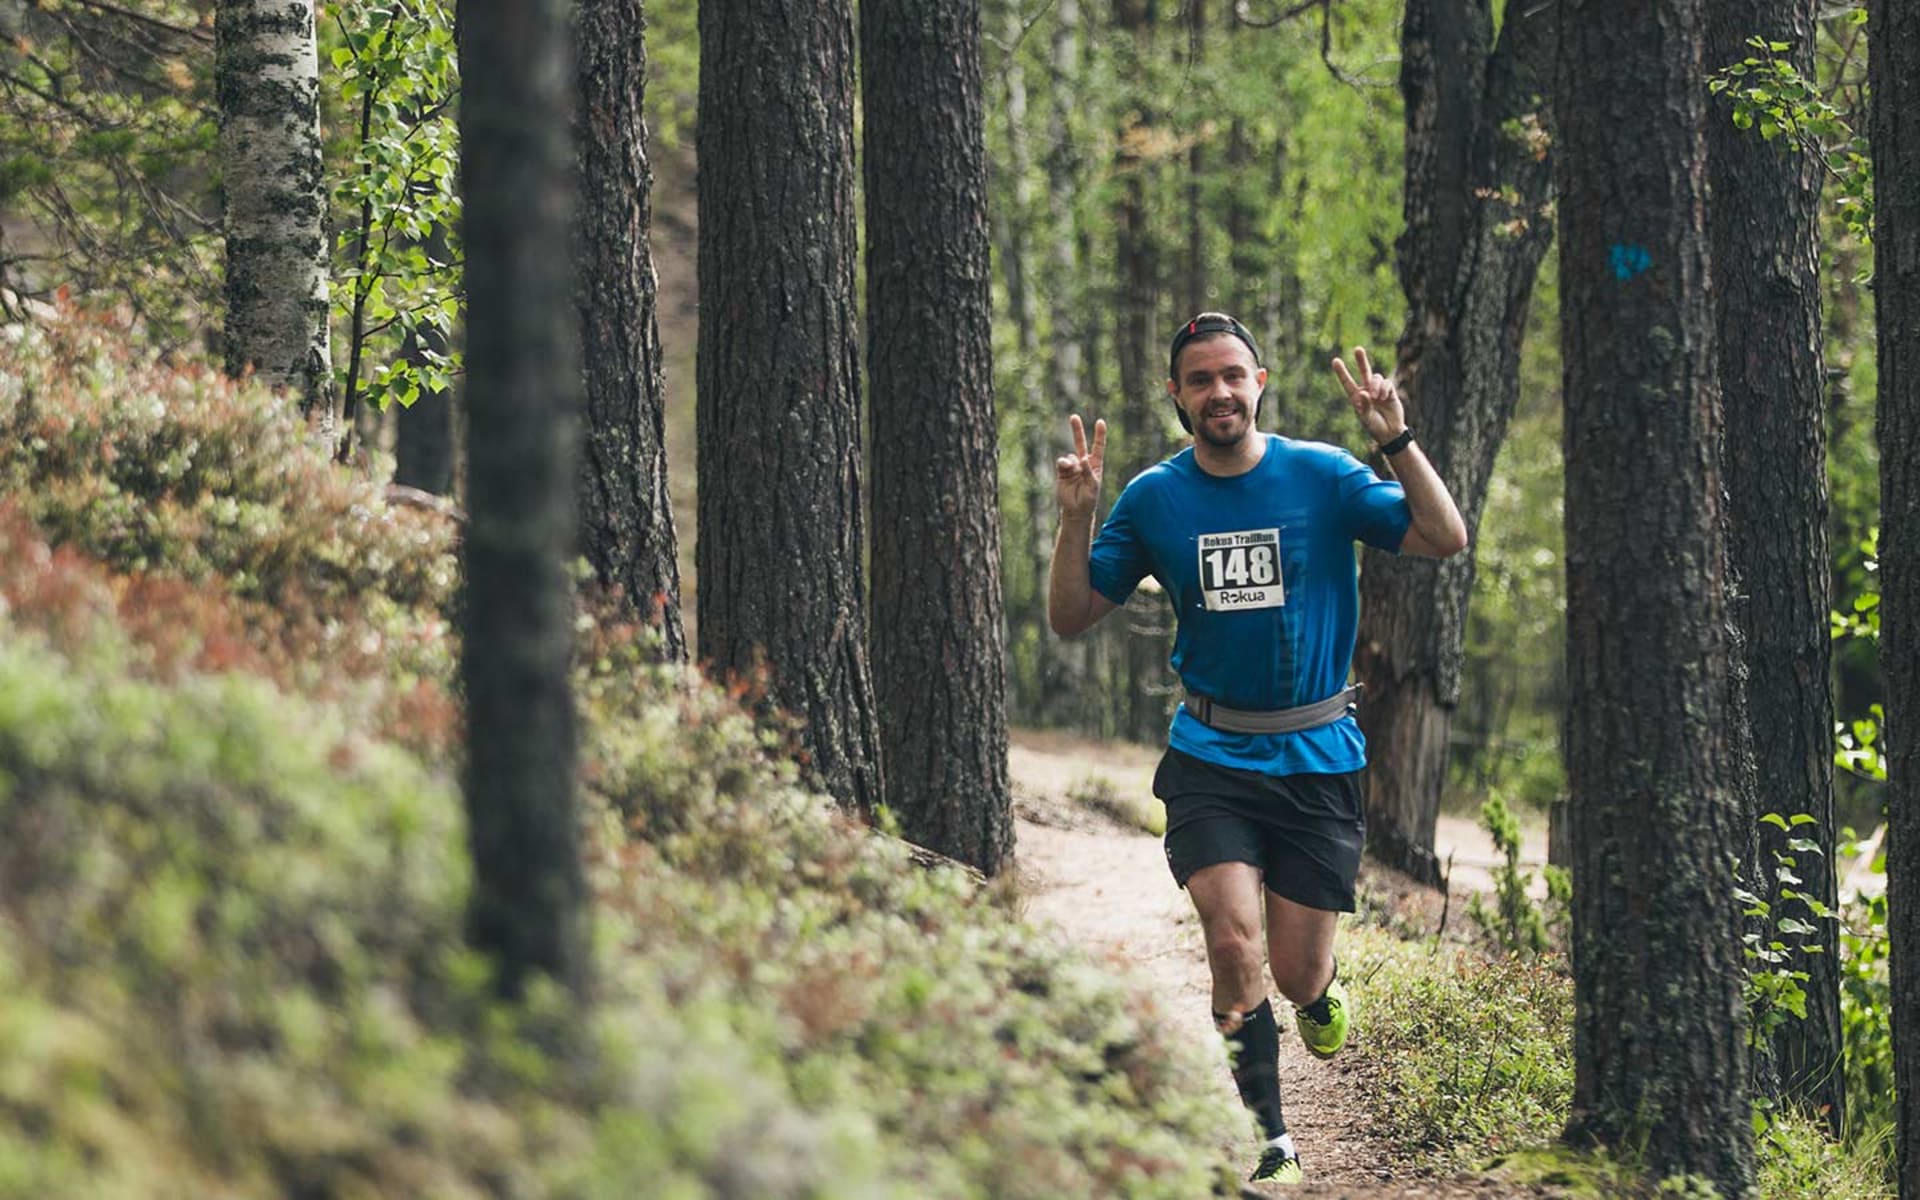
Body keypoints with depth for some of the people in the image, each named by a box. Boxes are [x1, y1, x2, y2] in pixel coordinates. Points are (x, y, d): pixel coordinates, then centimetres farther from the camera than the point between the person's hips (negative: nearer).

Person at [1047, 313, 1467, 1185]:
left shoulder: (1321, 477, -3)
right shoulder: (1154, 498, 2)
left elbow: (1446, 540, -10)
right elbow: (1070, 617, 6)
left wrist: (1396, 441, -22)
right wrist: (1077, 516, -9)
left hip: (1317, 754, 0)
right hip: (1211, 757, 0)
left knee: (1296, 974, 1)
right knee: (1235, 947, -17)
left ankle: (1318, 991, 41)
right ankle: (1264, 1138, -2)